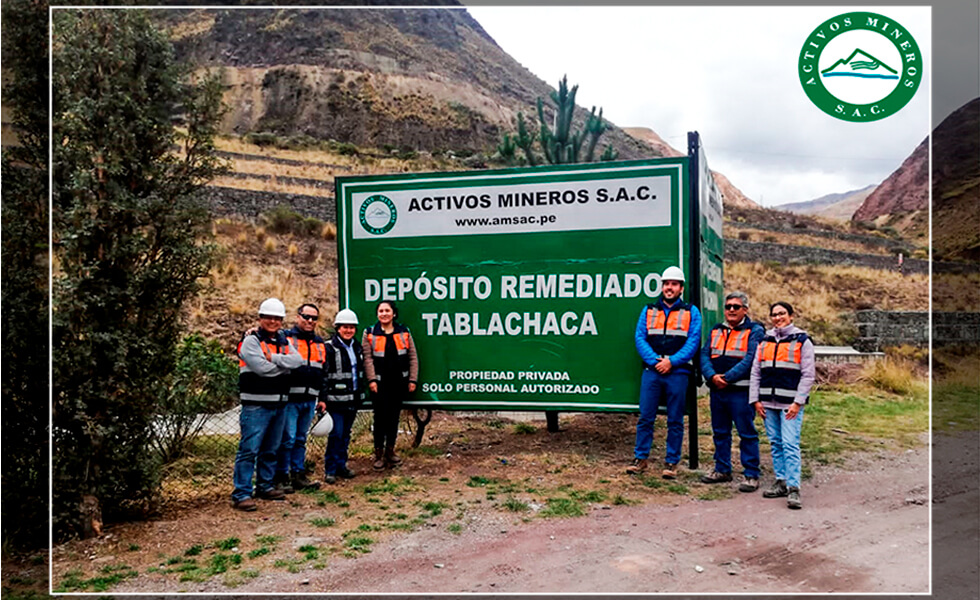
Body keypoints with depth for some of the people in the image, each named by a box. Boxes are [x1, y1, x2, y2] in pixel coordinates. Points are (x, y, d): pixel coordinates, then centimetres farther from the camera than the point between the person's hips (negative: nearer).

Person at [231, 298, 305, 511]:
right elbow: (262, 368, -20)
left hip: (278, 404, 7)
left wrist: (274, 358, -15)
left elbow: (298, 361, -4)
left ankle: (265, 486, 28)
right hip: (256, 405, -7)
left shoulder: (283, 342, 15)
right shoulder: (251, 341, -5)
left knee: (270, 450, 16)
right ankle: (241, 494, -5)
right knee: (249, 449, -9)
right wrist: (283, 364, -5)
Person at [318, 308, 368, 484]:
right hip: (336, 398, -6)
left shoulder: (357, 347, 14)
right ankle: (330, 469, 3)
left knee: (346, 434, 12)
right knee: (336, 433, -7)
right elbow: (323, 375, -10)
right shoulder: (329, 348, -7)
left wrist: (363, 392, 18)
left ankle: (341, 465, 22)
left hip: (353, 398, 6)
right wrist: (322, 399, -14)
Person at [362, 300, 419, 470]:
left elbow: (413, 357, 7)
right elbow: (367, 358, -3)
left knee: (394, 417, 9)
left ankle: (390, 451, 22)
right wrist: (371, 379, -12)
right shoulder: (370, 333, 2)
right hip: (380, 383, -2)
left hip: (399, 382, 2)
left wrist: (412, 379, 1)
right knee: (380, 418, -3)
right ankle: (378, 454, 6)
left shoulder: (404, 332, 7)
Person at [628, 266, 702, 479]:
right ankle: (640, 458, 11)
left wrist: (671, 361, -13)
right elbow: (639, 338, 4)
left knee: (675, 420, 3)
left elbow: (693, 342, -2)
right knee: (645, 417, 2)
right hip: (652, 371, 2)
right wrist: (655, 361, -10)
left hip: (677, 372, -1)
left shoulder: (691, 312, 7)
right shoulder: (648, 311, 13)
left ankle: (671, 462, 12)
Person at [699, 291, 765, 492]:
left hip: (741, 390, -6)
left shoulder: (754, 331, -2)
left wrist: (727, 377, -18)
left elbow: (750, 360, -14)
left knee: (747, 434, -2)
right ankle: (722, 470, 25)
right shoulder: (716, 331, 16)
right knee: (720, 432, 14)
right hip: (717, 390, 6)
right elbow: (704, 356, 6)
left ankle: (751, 475, 5)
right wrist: (712, 376, -12)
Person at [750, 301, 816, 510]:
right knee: (775, 443, 10)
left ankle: (793, 489, -9)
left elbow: (808, 375, -3)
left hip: (790, 404, -5)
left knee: (790, 444, -10)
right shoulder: (765, 341, 13)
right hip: (768, 403, 5)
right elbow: (755, 372, 14)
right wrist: (755, 399, 6)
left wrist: (798, 402, -10)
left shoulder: (802, 341, 0)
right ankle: (781, 482, 18)